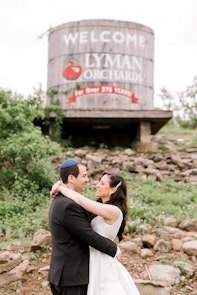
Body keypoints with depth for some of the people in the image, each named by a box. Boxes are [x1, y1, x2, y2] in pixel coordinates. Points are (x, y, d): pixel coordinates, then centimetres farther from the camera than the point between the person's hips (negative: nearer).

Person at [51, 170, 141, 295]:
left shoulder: (114, 211, -20)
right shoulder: (101, 209, 8)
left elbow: (81, 201, -28)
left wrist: (60, 188, -14)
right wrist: (63, 187, -10)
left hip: (101, 263, -8)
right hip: (94, 261, 8)